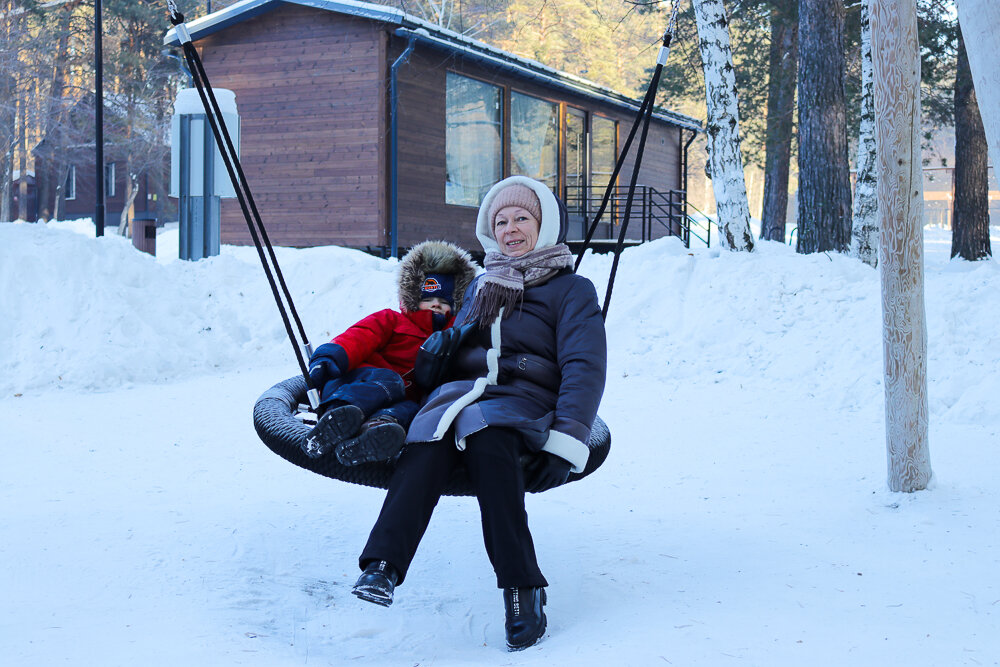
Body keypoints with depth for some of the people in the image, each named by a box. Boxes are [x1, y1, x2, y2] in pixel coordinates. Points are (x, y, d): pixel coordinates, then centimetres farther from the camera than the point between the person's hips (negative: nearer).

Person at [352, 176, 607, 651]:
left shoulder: (571, 291, 11)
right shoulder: (480, 287, 28)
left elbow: (584, 368, 0)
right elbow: (454, 347, 32)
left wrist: (565, 443, -14)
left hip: (525, 399, -4)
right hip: (464, 389, 4)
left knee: (484, 431, -39)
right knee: (431, 433, -33)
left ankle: (521, 589, -39)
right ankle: (382, 565, -48)